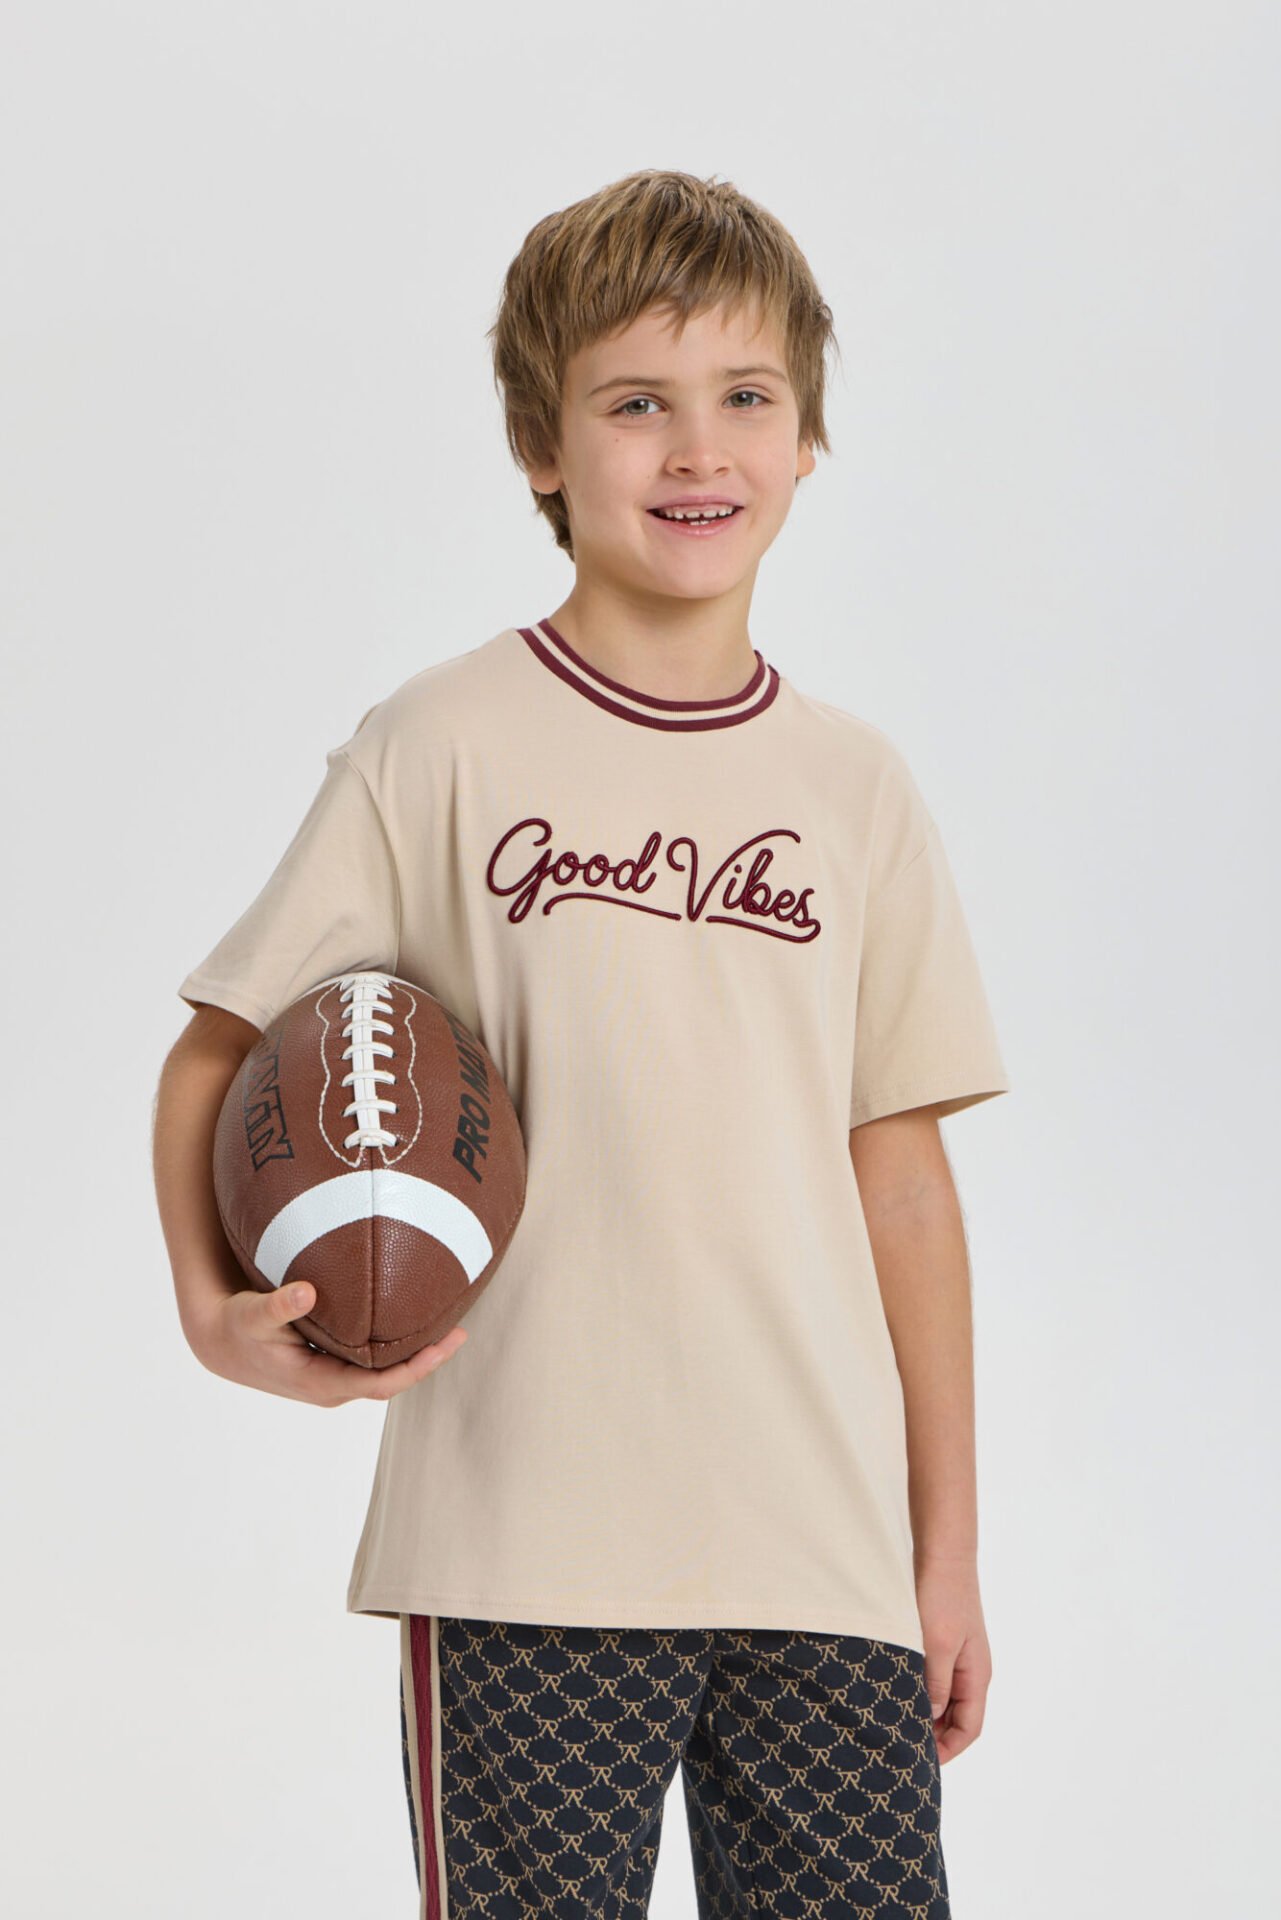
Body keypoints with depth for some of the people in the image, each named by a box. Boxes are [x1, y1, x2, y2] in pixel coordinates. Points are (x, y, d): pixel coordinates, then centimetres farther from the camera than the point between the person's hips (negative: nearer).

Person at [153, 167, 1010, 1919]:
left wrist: (951, 1549, 10)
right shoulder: (441, 747, -2)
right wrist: (214, 1305, -18)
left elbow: (901, 1169, 10)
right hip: (526, 1561, -3)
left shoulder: (860, 792, 8)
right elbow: (223, 1048, 1)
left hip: (829, 1558, 3)